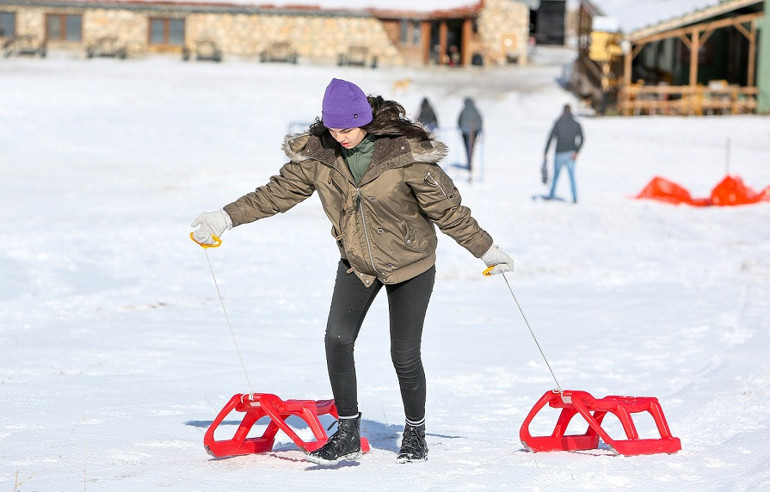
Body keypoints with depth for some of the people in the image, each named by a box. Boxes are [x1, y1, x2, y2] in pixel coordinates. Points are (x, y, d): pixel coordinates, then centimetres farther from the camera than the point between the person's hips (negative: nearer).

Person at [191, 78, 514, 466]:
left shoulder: (405, 153, -23)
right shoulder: (318, 153, -12)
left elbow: (446, 207, -15)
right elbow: (278, 192, -3)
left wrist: (485, 249, -9)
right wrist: (226, 218, -9)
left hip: (410, 263, -3)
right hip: (357, 263, 4)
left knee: (404, 353, -3)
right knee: (337, 339, -13)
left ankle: (415, 434, 19)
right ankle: (347, 435, -1)